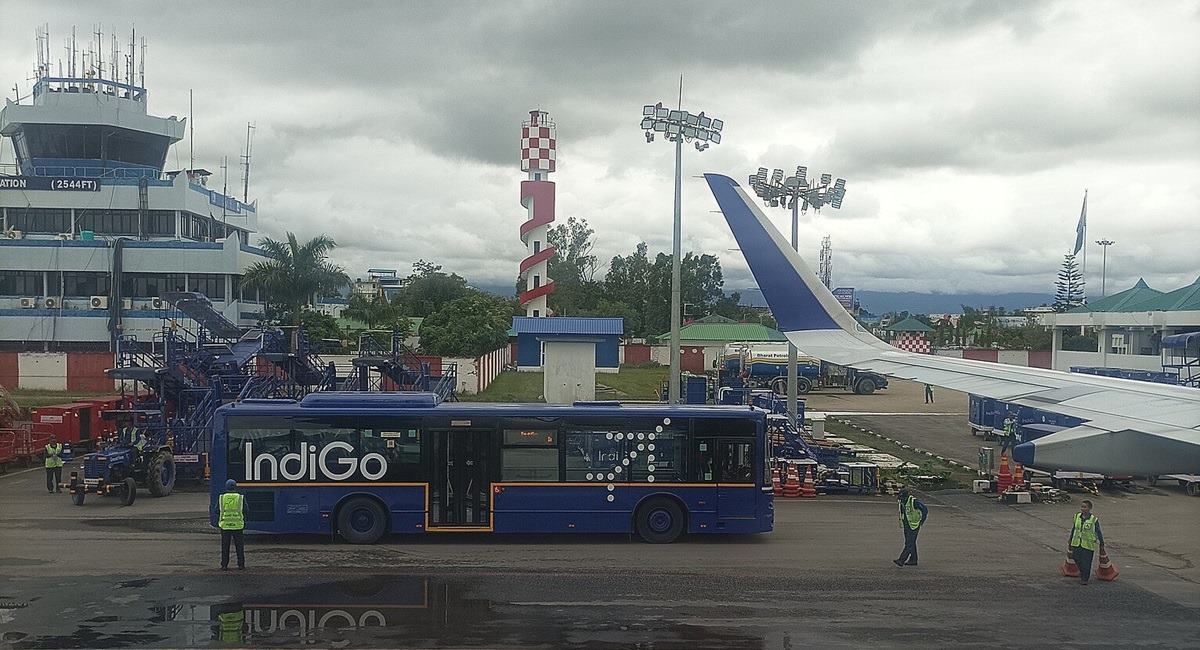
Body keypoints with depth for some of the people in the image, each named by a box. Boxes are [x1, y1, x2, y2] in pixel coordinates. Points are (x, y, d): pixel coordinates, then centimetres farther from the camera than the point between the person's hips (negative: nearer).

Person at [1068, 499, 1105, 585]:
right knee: (1077, 559, 11)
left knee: (1086, 562, 2)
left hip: (1088, 545, -4)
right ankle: (1082, 572, 39)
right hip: (1077, 543, 4)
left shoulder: (1094, 520, -11)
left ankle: (1085, 579, 19)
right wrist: (1070, 539, 24)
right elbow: (1074, 528, 15)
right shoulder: (1077, 516, 1)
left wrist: (1102, 544, 1)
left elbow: (1098, 533, -3)